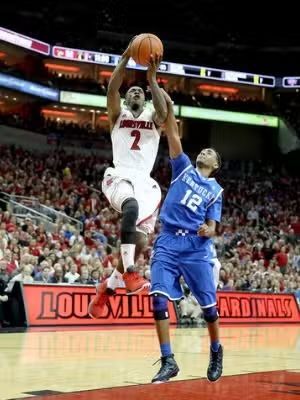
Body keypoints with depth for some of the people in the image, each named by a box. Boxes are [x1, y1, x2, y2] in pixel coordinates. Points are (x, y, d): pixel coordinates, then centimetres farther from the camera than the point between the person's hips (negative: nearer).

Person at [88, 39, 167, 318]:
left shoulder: (153, 118, 18)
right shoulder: (118, 115, 15)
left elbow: (163, 111, -8)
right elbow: (111, 90, -6)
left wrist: (152, 78, -14)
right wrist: (125, 59, -13)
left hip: (145, 182, 3)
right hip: (119, 176, -3)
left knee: (140, 241, -3)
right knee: (132, 207, -38)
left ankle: (107, 286, 19)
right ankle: (129, 273, -39)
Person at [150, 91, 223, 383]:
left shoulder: (215, 191, 14)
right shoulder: (184, 168, 15)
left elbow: (211, 227, 7)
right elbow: (172, 137, 3)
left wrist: (208, 230, -17)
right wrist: (168, 107, -9)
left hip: (197, 247, 0)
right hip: (168, 242, 0)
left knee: (208, 305, 2)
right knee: (159, 299, -14)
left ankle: (216, 351, 29)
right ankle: (168, 361, -9)